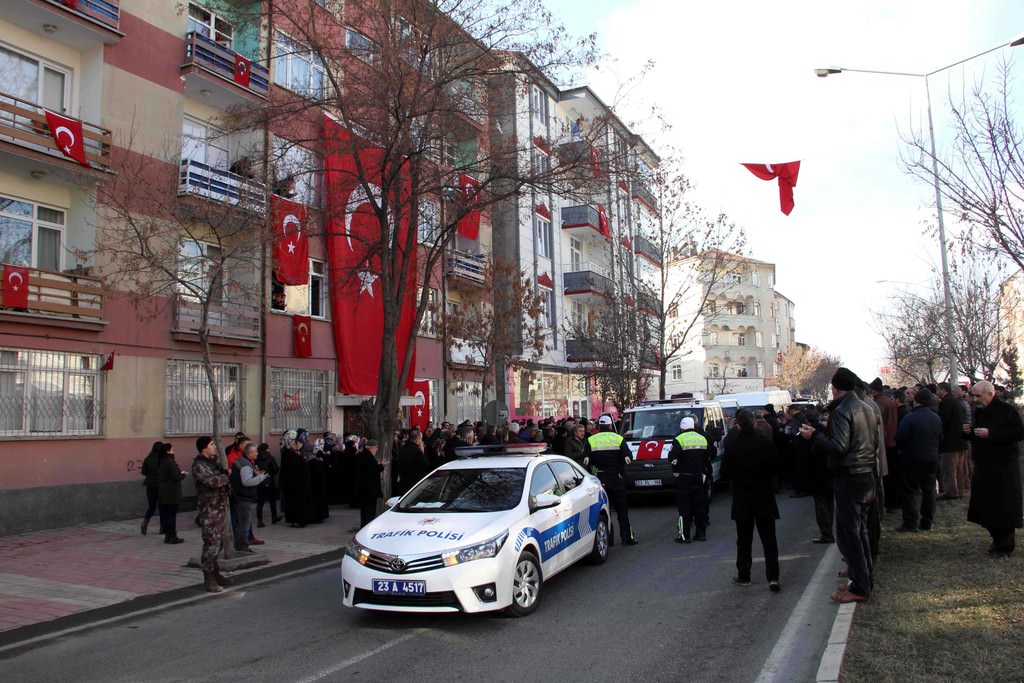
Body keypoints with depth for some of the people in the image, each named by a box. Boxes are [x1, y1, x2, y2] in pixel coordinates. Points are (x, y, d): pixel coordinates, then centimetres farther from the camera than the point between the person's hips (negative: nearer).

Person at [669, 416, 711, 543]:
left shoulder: (679, 440, -12)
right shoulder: (703, 439, 9)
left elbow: (672, 458, -19)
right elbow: (708, 458, 15)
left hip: (684, 478, -6)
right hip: (699, 477, 6)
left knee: (684, 507, -1)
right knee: (700, 505, 13)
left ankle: (684, 535, -2)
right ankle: (701, 533, 17)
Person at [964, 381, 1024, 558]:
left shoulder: (1006, 410, -12)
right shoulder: (978, 411, 12)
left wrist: (990, 434, -24)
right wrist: (969, 432, 0)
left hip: (1003, 468, -7)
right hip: (983, 467, 7)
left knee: (1004, 506, -3)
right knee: (986, 505, 9)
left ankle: (1005, 547, 7)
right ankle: (997, 539, 23)